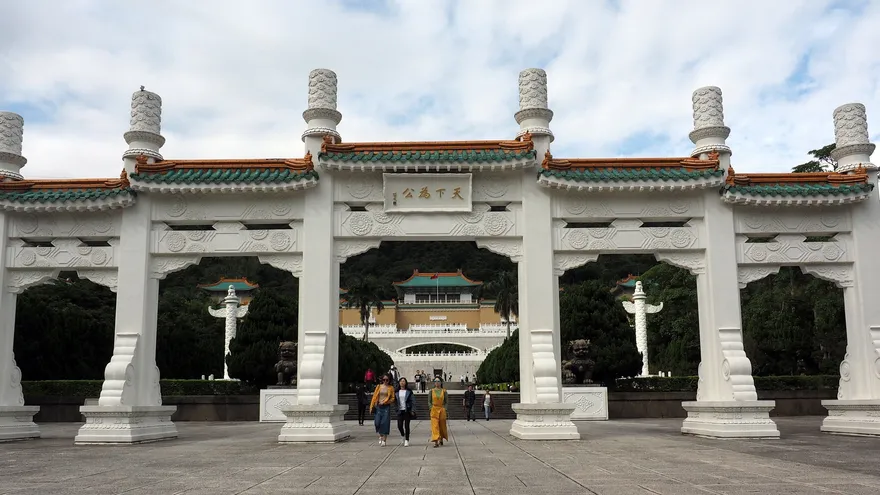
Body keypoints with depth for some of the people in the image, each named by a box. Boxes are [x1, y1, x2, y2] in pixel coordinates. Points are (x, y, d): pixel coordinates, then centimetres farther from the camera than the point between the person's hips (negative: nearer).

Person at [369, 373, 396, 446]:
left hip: (386, 407, -2)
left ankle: (384, 440, 0)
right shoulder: (379, 387, 9)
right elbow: (374, 396, 8)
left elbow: (393, 399, 2)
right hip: (378, 407, 2)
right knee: (377, 422, -5)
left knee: (385, 423, -6)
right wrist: (372, 407, 3)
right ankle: (380, 436, 21)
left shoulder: (391, 388, 4)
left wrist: (385, 402, -11)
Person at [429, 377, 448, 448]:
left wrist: (444, 408, -5)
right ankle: (436, 442, -14)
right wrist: (431, 408, -6)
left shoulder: (444, 391, 2)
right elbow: (429, 401, 6)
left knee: (442, 425, 10)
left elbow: (446, 401, 6)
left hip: (442, 410, 1)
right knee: (435, 425, -10)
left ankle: (441, 439, 30)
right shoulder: (432, 391, 3)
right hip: (434, 410, -1)